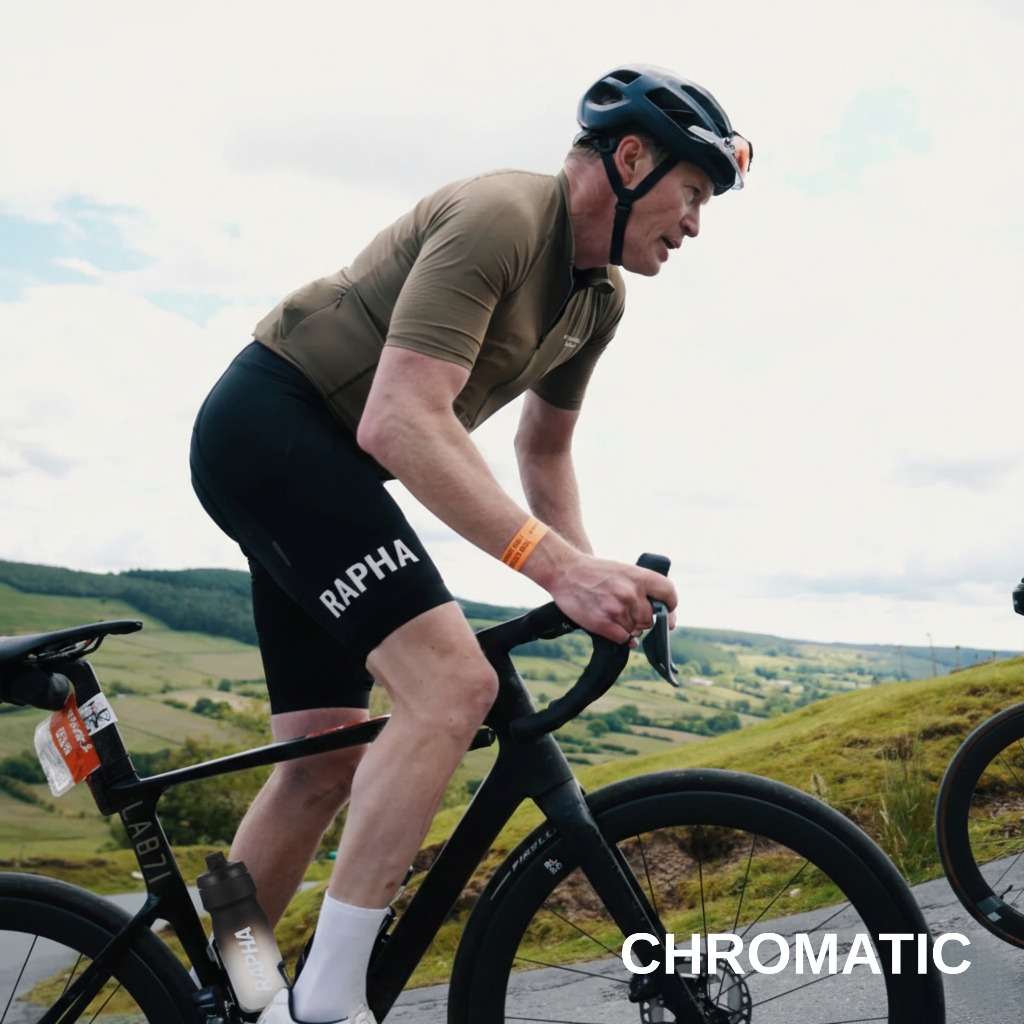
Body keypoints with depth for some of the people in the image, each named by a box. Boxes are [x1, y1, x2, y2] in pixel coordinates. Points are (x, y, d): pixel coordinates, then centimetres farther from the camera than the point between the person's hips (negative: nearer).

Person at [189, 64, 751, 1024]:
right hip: (267, 425, -10)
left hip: (315, 462, 10)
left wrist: (592, 578, 5)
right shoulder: (499, 216, -21)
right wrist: (556, 564, -35)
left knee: (326, 762, 8)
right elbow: (401, 422, -31)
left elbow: (543, 446, 20)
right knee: (452, 683, -23)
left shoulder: (598, 298, 8)